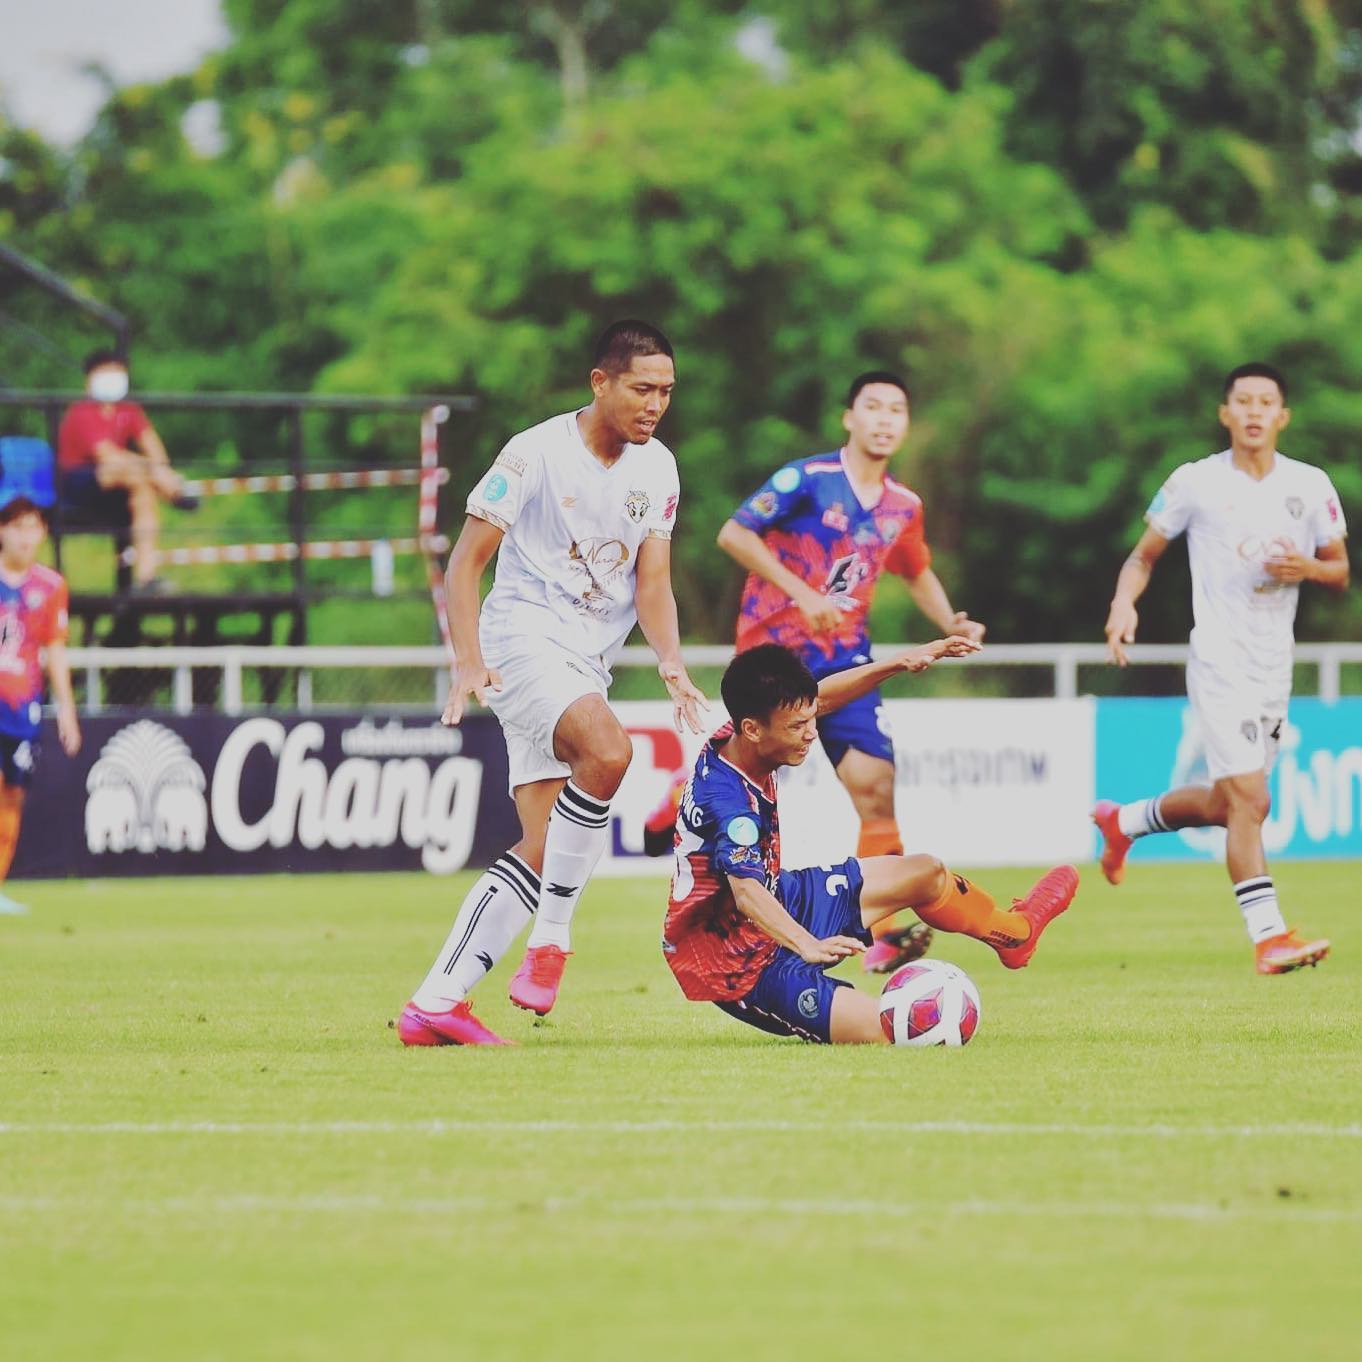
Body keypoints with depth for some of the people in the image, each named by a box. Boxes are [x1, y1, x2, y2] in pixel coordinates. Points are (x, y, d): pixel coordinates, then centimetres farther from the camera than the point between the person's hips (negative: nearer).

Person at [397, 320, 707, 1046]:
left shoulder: (658, 469, 7)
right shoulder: (538, 453, -11)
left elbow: (652, 582, 5)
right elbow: (465, 561, -9)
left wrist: (672, 664, -14)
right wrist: (470, 660, -22)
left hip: (588, 660, 7)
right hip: (523, 637, -7)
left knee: (541, 850, 1)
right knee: (608, 751, -34)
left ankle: (434, 1005, 6)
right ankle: (551, 939, -21)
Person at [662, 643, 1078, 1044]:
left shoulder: (732, 741, -8)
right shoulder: (728, 800, -36)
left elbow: (821, 698, 10)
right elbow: (747, 893, -49)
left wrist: (898, 663, 4)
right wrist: (808, 946, -65)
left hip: (779, 904, 10)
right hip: (743, 967, -10)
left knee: (927, 873, 19)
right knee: (883, 1029, -27)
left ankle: (1014, 932, 50)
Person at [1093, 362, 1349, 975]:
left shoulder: (1310, 486, 4)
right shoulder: (1195, 483, -4)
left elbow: (1340, 572, 12)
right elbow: (1144, 556, 6)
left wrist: (1305, 567, -11)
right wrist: (1125, 603, -13)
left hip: (1276, 666, 5)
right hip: (1220, 663, -5)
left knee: (1227, 806, 16)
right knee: (1248, 799, -17)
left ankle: (1123, 821, 42)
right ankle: (1267, 935, -15)